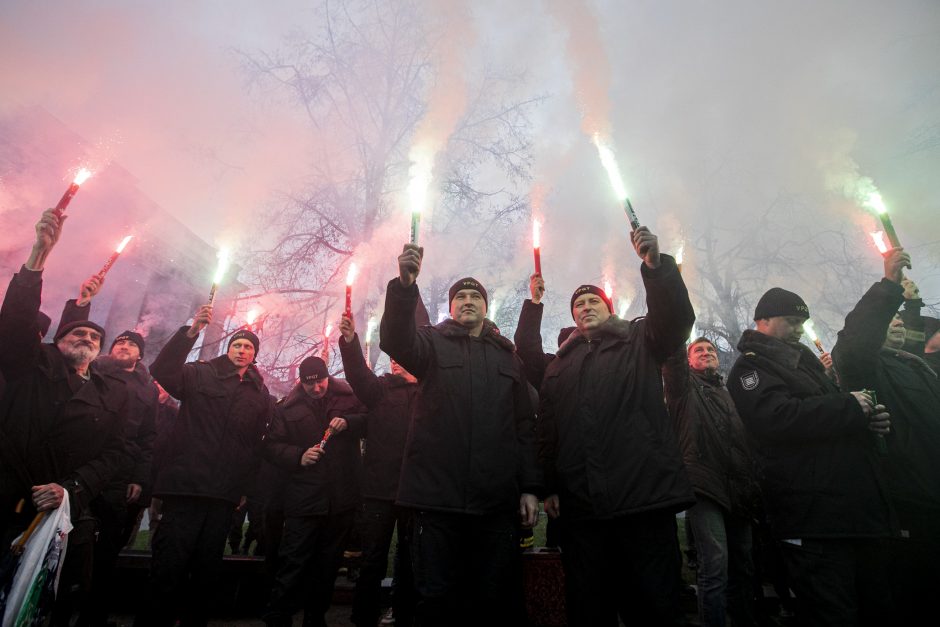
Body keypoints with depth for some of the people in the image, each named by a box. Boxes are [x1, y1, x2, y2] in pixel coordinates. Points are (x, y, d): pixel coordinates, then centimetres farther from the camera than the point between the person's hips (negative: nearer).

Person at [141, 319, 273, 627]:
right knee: (169, 565, -1)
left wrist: (246, 486, 7)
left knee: (208, 567, 14)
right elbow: (161, 372, -15)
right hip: (185, 486, -3)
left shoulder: (260, 393, 12)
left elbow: (257, 443, 12)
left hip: (224, 493, 4)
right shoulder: (201, 374, 4)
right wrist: (191, 332, -26)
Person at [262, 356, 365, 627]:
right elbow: (272, 446, 2)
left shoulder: (348, 397, 3)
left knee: (328, 564, 16)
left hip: (342, 499, 2)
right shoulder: (287, 408, 3)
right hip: (303, 499, -2)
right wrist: (299, 456, -14)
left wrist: (348, 422, -16)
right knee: (293, 563, 0)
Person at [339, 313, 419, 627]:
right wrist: (350, 341, -26)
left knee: (409, 560, 13)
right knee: (373, 561, 7)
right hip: (380, 486, 0)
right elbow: (359, 375, -9)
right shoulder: (382, 387, 8)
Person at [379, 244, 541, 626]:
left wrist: (530, 487, 4)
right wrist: (404, 285, -31)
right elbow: (396, 340, -16)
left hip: (498, 501, 3)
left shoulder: (507, 356, 14)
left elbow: (524, 426, 11)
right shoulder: (434, 343, 8)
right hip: (438, 495, -2)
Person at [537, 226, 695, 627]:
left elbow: (676, 316, -11)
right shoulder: (560, 364, 16)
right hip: (580, 506, 3)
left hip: (645, 495, -2)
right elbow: (547, 429, 11)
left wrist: (656, 265, -26)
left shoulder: (640, 341, 10)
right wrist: (550, 486, 5)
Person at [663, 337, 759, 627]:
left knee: (742, 565, 12)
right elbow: (673, 355, -9)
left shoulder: (729, 395, 24)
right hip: (704, 484, -6)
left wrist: (752, 488, 13)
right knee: (715, 565, -12)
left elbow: (745, 443, 23)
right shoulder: (685, 385, 9)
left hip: (738, 491, 6)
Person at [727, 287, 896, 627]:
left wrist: (870, 420, 7)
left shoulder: (803, 361, 23)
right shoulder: (750, 367, -6)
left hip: (858, 507, 9)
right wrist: (849, 406, -13)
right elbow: (780, 418, -23)